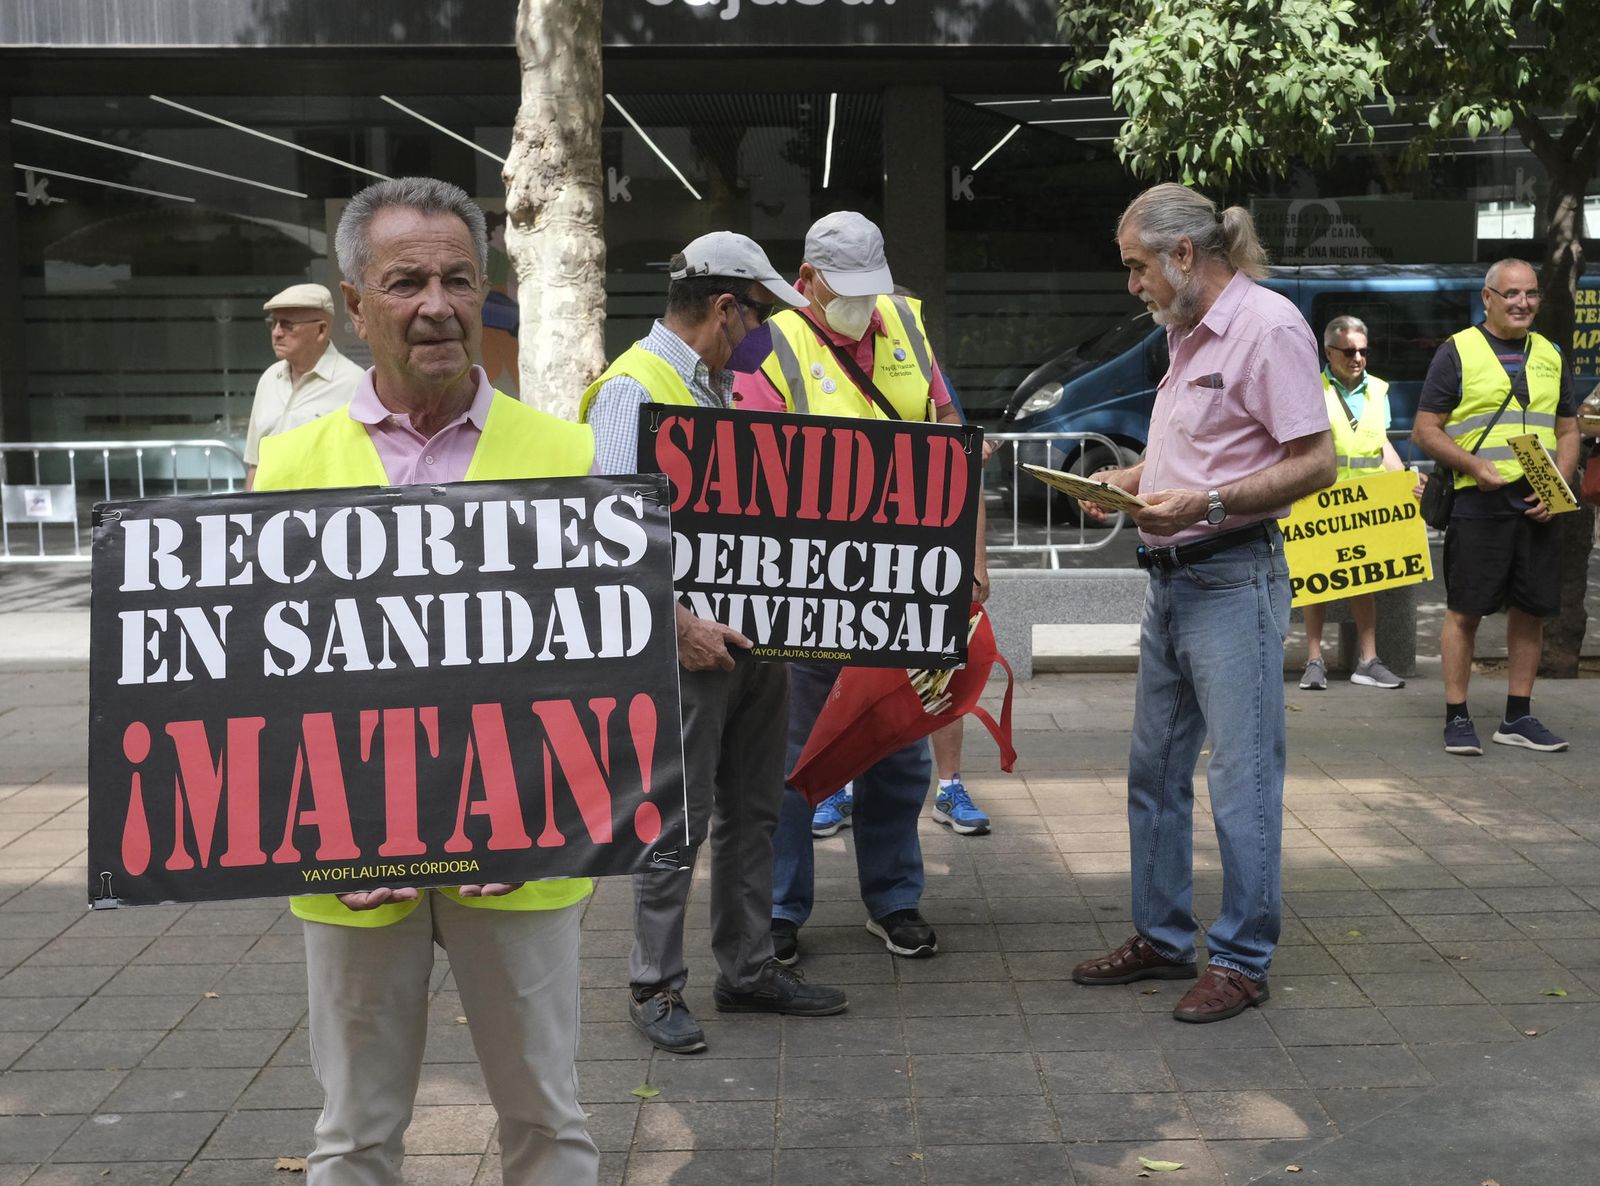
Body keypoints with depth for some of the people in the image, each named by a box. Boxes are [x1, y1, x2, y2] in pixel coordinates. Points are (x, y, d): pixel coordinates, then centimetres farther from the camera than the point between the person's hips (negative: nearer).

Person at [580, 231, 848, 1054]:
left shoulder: (720, 385, 17)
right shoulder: (634, 387, -12)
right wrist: (679, 624, -25)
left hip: (752, 633, 9)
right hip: (689, 643, -9)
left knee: (752, 809, 15)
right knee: (677, 818, -1)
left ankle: (748, 968, 26)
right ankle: (655, 986, 10)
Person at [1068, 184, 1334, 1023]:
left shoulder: (1268, 326, -12)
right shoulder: (1188, 332, 15)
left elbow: (1315, 462, -16)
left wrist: (1207, 503, -24)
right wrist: (1131, 479, 9)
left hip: (1233, 579, -10)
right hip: (1171, 577, 10)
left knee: (1241, 777, -4)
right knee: (1155, 768, 14)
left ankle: (1243, 960, 6)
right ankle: (1161, 939, 26)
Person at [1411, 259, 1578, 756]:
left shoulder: (1550, 356, 16)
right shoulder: (1457, 351, 1)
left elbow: (1567, 431, 18)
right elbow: (1425, 430, -2)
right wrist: (1475, 466, -15)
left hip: (1537, 505, 5)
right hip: (1478, 503, -5)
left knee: (1531, 608, 7)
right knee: (1465, 609, -3)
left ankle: (1518, 716, 17)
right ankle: (1457, 717, 5)